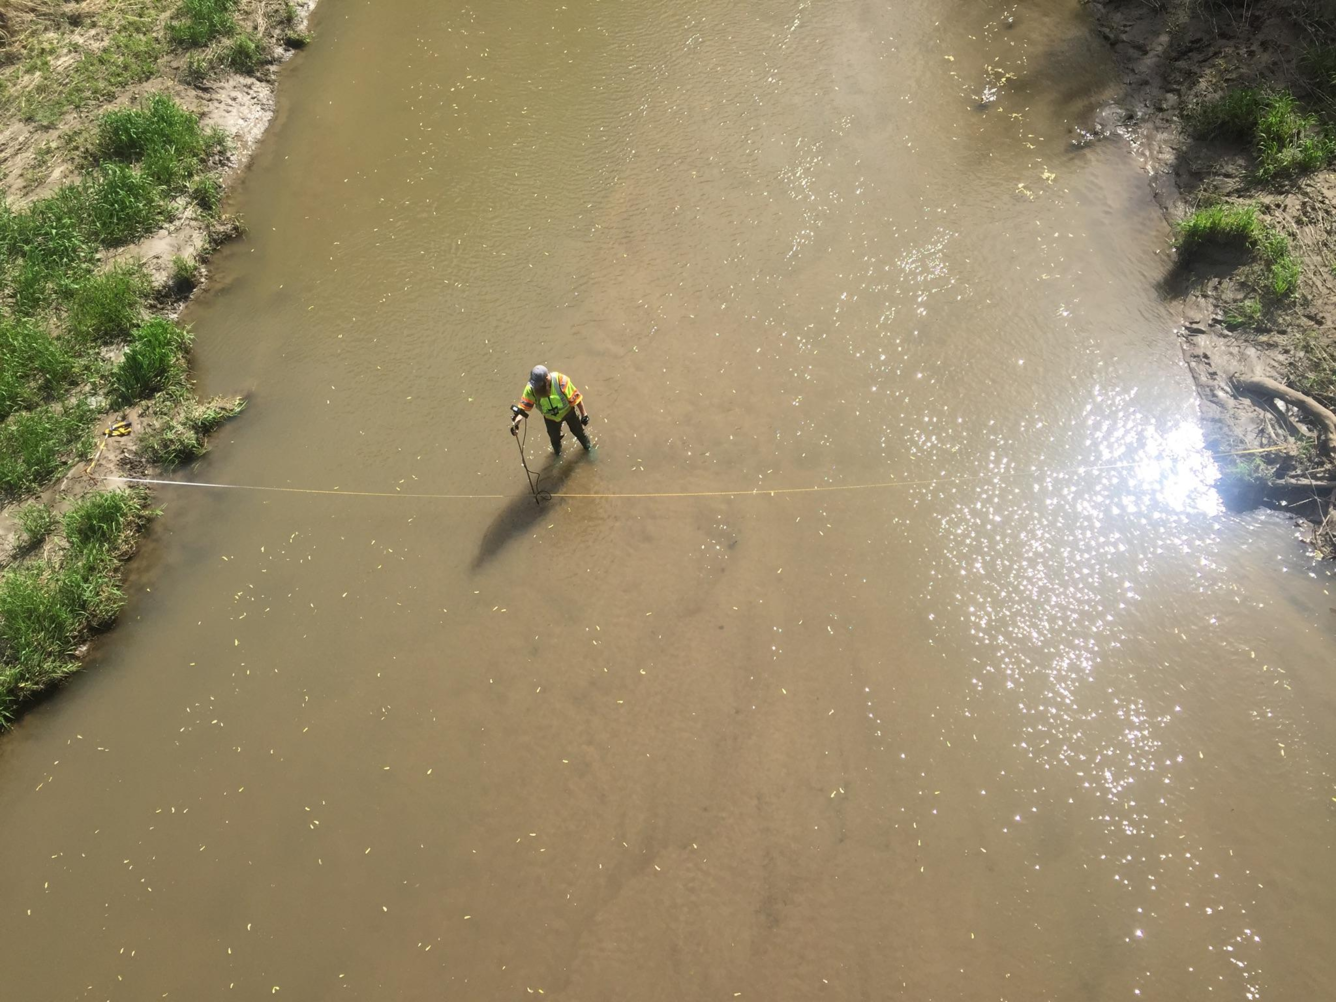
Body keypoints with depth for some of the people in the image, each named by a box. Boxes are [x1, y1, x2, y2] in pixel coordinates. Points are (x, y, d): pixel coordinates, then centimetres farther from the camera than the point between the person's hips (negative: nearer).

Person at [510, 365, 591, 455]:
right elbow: (523, 407, -29)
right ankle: (557, 451, 61)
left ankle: (587, 446, 57)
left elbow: (575, 397, -28)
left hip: (568, 411, -1)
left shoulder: (560, 381, -41)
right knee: (554, 436, 25)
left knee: (577, 431, 25)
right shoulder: (531, 388, -34)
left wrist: (584, 414, -17)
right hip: (550, 417, 2)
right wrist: (515, 422, -46)